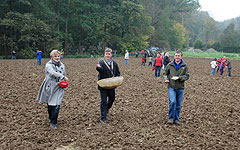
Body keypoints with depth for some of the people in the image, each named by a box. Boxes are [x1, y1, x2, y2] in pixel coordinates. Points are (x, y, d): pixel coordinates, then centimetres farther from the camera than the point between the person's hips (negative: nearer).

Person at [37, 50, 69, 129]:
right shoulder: (48, 65, -5)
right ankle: (51, 118, 33)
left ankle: (53, 123, 6)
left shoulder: (62, 65, 12)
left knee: (57, 106, -7)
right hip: (50, 87, -2)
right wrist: (63, 77, -30)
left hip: (59, 88, 3)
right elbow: (53, 73, -24)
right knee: (50, 105, 8)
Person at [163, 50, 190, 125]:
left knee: (178, 104, 7)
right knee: (172, 102, -15)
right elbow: (165, 73, 12)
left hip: (180, 87, 1)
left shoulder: (184, 66, 0)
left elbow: (187, 76, 0)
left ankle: (176, 119, 22)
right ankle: (171, 118, 2)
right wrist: (166, 79, -8)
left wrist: (178, 78, -14)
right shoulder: (170, 65, 1)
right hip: (171, 87, -1)